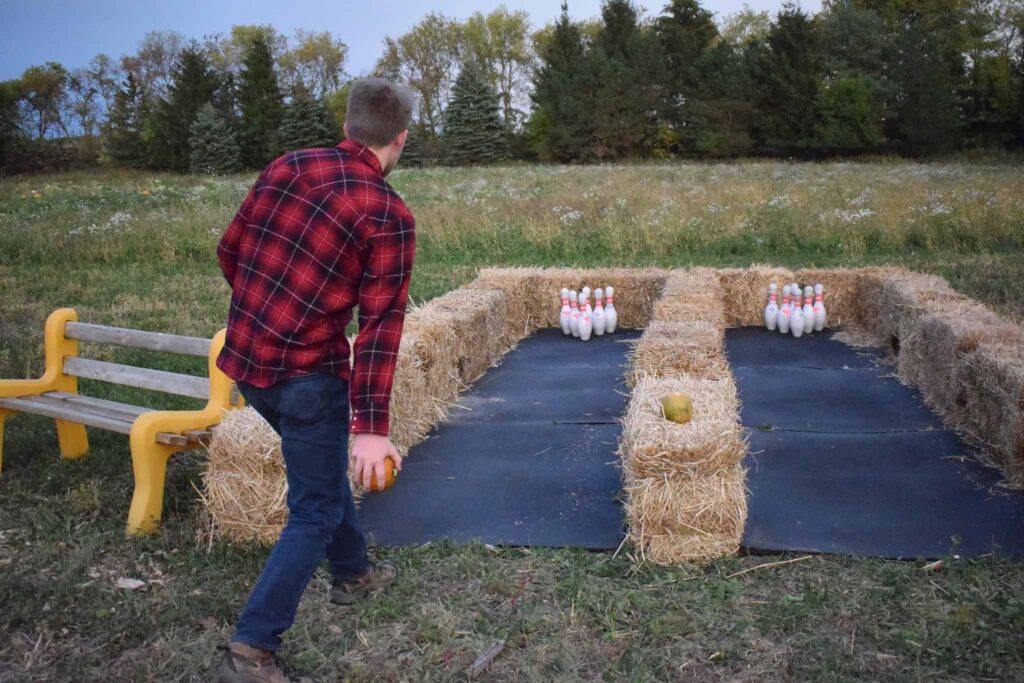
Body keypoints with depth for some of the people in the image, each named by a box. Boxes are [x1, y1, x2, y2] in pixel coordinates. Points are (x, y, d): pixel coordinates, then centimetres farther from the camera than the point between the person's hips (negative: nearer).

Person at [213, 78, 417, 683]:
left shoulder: (286, 167, 3)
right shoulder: (390, 216, -14)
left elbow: (230, 252, 10)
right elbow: (380, 325, -18)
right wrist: (371, 425, -17)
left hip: (242, 359, 7)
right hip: (306, 375, -7)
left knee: (323, 467, 27)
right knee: (315, 510, 8)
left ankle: (354, 572, 45)